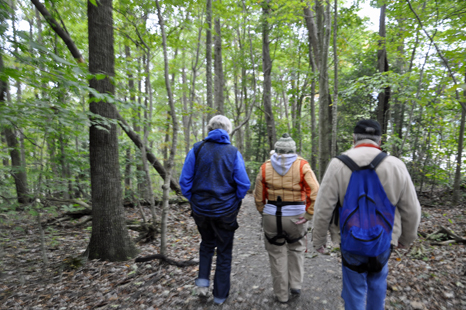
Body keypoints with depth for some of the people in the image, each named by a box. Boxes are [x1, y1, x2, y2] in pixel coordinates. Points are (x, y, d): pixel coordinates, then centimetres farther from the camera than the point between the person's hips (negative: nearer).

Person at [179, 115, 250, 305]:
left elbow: (184, 181, -6)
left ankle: (203, 280, 17)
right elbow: (244, 184, -11)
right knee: (224, 252, 17)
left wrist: (193, 200, 8)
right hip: (225, 211, -1)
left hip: (201, 209, 2)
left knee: (207, 244, 29)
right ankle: (220, 295, 27)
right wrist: (235, 202, 6)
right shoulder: (233, 153, -8)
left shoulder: (197, 149, -5)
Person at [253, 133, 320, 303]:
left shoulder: (265, 167, 0)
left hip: (272, 217, 1)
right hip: (296, 217, 0)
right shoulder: (302, 165, -4)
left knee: (277, 254, 14)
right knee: (296, 250, 25)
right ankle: (295, 285, 25)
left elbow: (259, 197, 2)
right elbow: (315, 192, -14)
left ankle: (281, 294, 25)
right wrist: (308, 216, -7)